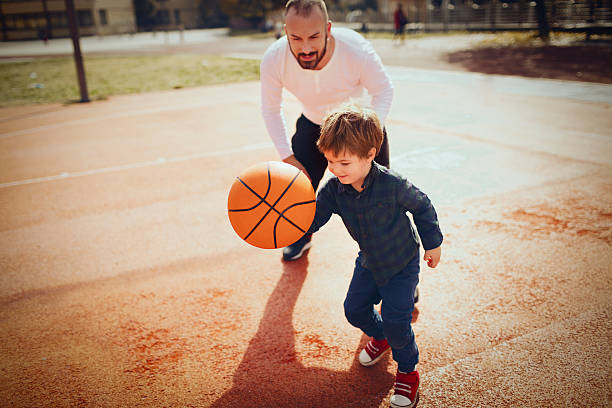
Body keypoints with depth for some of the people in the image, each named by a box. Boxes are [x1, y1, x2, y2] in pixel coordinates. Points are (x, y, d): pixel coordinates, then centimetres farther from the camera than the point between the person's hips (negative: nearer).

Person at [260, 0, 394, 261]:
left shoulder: (356, 49, -36)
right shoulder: (273, 59, -29)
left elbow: (383, 91, -18)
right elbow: (271, 110, -11)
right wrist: (287, 157, -17)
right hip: (313, 125, 2)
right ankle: (301, 235, 36)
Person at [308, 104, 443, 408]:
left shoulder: (392, 185, -30)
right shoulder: (333, 189, -17)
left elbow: (422, 207, -13)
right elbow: (311, 219, -21)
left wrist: (433, 244, -3)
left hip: (403, 262, -5)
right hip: (369, 262, 5)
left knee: (395, 320, -11)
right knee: (354, 308, 9)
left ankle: (408, 371, 17)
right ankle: (380, 338, 43)